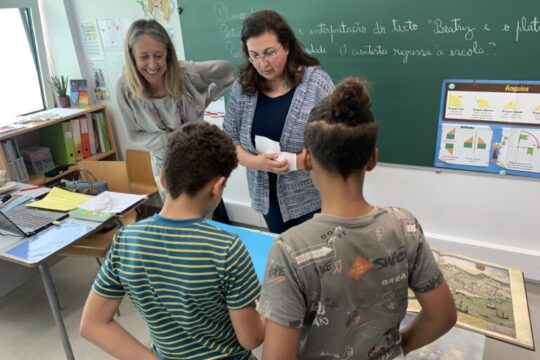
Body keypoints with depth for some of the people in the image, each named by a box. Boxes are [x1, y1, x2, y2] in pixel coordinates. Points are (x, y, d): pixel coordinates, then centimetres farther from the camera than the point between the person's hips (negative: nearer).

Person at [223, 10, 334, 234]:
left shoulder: (316, 82, -13)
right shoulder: (242, 87, -2)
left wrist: (297, 161, -25)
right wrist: (254, 162, -16)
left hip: (313, 198, -4)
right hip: (267, 197, 4)